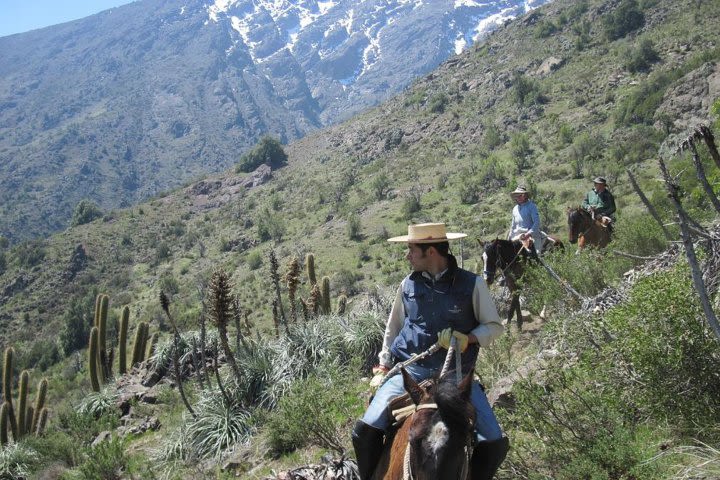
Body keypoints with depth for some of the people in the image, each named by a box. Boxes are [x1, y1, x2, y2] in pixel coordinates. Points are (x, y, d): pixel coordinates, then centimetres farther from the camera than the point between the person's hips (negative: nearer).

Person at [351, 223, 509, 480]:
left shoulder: (472, 283, -4)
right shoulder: (408, 284, 5)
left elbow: (494, 326, 4)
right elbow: (393, 329, 18)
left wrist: (468, 339, -15)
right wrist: (383, 367, 14)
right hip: (409, 372, 1)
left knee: (495, 444, -11)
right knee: (365, 431, -16)